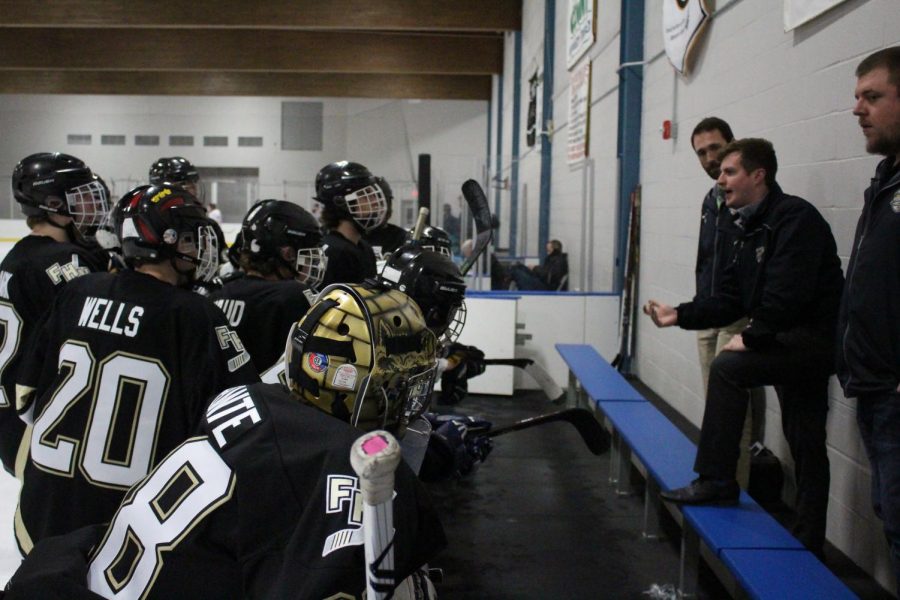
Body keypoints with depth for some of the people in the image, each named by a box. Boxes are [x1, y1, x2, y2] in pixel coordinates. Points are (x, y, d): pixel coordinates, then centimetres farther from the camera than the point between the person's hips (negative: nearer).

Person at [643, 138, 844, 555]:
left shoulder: (795, 218, -16)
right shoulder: (752, 227, 13)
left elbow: (788, 295, -26)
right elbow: (731, 300, 11)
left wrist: (752, 338, -17)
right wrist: (679, 315, 1)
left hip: (815, 337, -9)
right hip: (794, 341, 10)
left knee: (727, 368, -20)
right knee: (805, 446, 12)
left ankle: (716, 481, -10)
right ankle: (808, 544, 21)